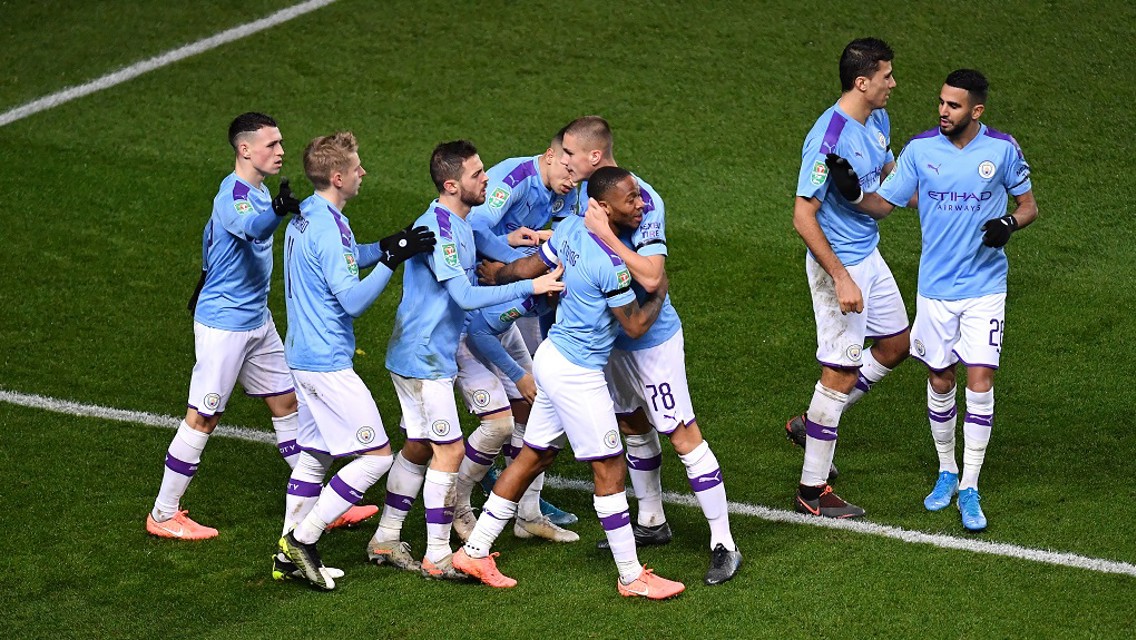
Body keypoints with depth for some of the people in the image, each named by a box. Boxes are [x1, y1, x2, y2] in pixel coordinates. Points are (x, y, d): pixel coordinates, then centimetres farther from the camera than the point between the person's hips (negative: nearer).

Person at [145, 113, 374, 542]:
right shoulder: (234, 193, -22)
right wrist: (277, 211, -67)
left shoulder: (256, 191, 8)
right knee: (203, 417, -3)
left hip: (257, 321, 10)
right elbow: (253, 228, -46)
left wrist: (207, 279, 37)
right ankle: (163, 515, 7)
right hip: (223, 324, -10)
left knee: (286, 403, 12)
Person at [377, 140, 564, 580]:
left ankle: (386, 540, 25)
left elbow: (464, 288, 24)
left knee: (419, 446, 16)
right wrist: (531, 287, -27)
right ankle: (437, 556, 1)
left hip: (425, 354, 10)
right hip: (424, 358, -10)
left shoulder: (458, 224, 9)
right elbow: (465, 296, -28)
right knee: (449, 450, -5)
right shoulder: (437, 229, -23)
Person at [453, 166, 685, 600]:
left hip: (552, 354, 9)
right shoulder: (610, 263, -25)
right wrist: (660, 291, 5)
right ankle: (632, 577, 7)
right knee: (609, 470, -1)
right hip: (578, 373, -9)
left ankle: (475, 552, 25)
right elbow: (636, 325, -14)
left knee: (534, 456, 18)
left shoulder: (570, 228, 0)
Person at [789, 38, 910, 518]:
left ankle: (815, 422, 34)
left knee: (895, 345, 20)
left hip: (868, 254, 9)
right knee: (841, 371, -4)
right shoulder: (829, 138, -26)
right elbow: (803, 217, -25)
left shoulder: (877, 120, 3)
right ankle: (812, 491, 5)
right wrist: (841, 279, -27)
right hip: (838, 263, -9)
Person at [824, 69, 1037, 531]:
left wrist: (1009, 223, -17)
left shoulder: (1002, 149, -7)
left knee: (979, 381, -7)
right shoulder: (920, 149, -4)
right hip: (935, 285, 2)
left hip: (985, 287, -2)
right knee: (940, 381, 9)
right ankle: (946, 471, 30)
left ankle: (969, 488, 3)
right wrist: (853, 193, -22)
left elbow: (1028, 205, 5)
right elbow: (883, 204, -1)